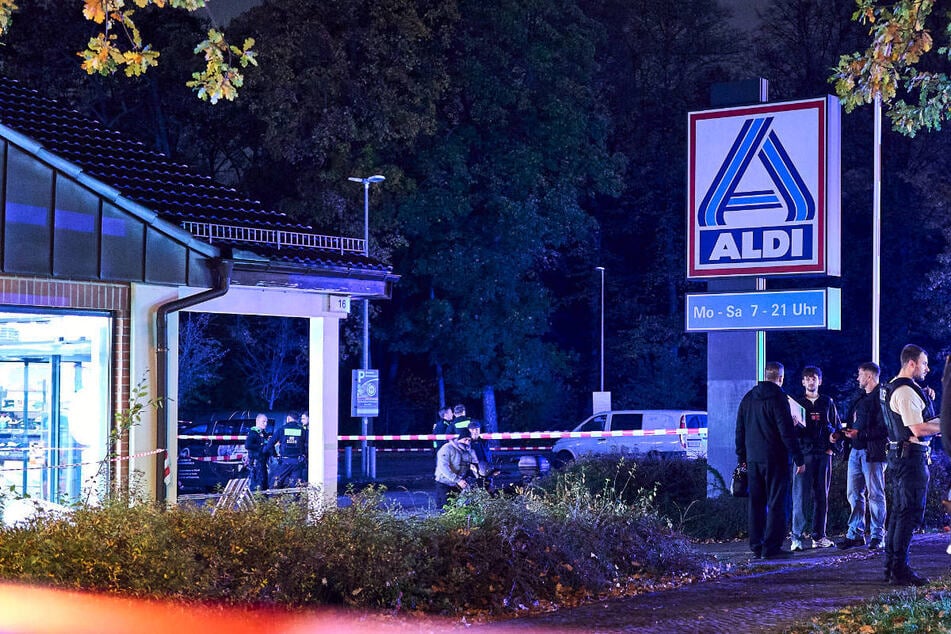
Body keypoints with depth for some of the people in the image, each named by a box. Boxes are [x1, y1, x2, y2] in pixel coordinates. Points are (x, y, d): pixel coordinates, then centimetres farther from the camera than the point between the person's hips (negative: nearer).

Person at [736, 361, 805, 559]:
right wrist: (798, 458, -11)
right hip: (774, 459, -6)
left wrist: (742, 456, 22)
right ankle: (771, 546, -7)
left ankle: (756, 545, 13)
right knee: (776, 503, -3)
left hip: (753, 459, 6)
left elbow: (740, 430, 15)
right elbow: (787, 432, -15)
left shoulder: (748, 398, 10)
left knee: (756, 502, 12)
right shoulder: (777, 398, -11)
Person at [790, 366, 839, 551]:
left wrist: (832, 446, 1)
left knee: (822, 495, 5)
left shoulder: (827, 402, 12)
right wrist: (795, 426, -19)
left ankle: (819, 536, 10)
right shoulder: (798, 403, 6)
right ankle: (797, 537, -7)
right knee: (801, 495, -8)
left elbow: (836, 427, 15)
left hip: (824, 454, 3)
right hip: (804, 453, -3)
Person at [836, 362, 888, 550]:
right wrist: (840, 434, 8)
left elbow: (884, 429, -19)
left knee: (875, 494, -2)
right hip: (856, 451, 9)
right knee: (854, 494, 9)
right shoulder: (861, 397, 17)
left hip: (873, 452, -9)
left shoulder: (881, 397, -11)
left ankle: (877, 536, 4)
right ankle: (855, 534, 14)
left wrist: (860, 434, -20)